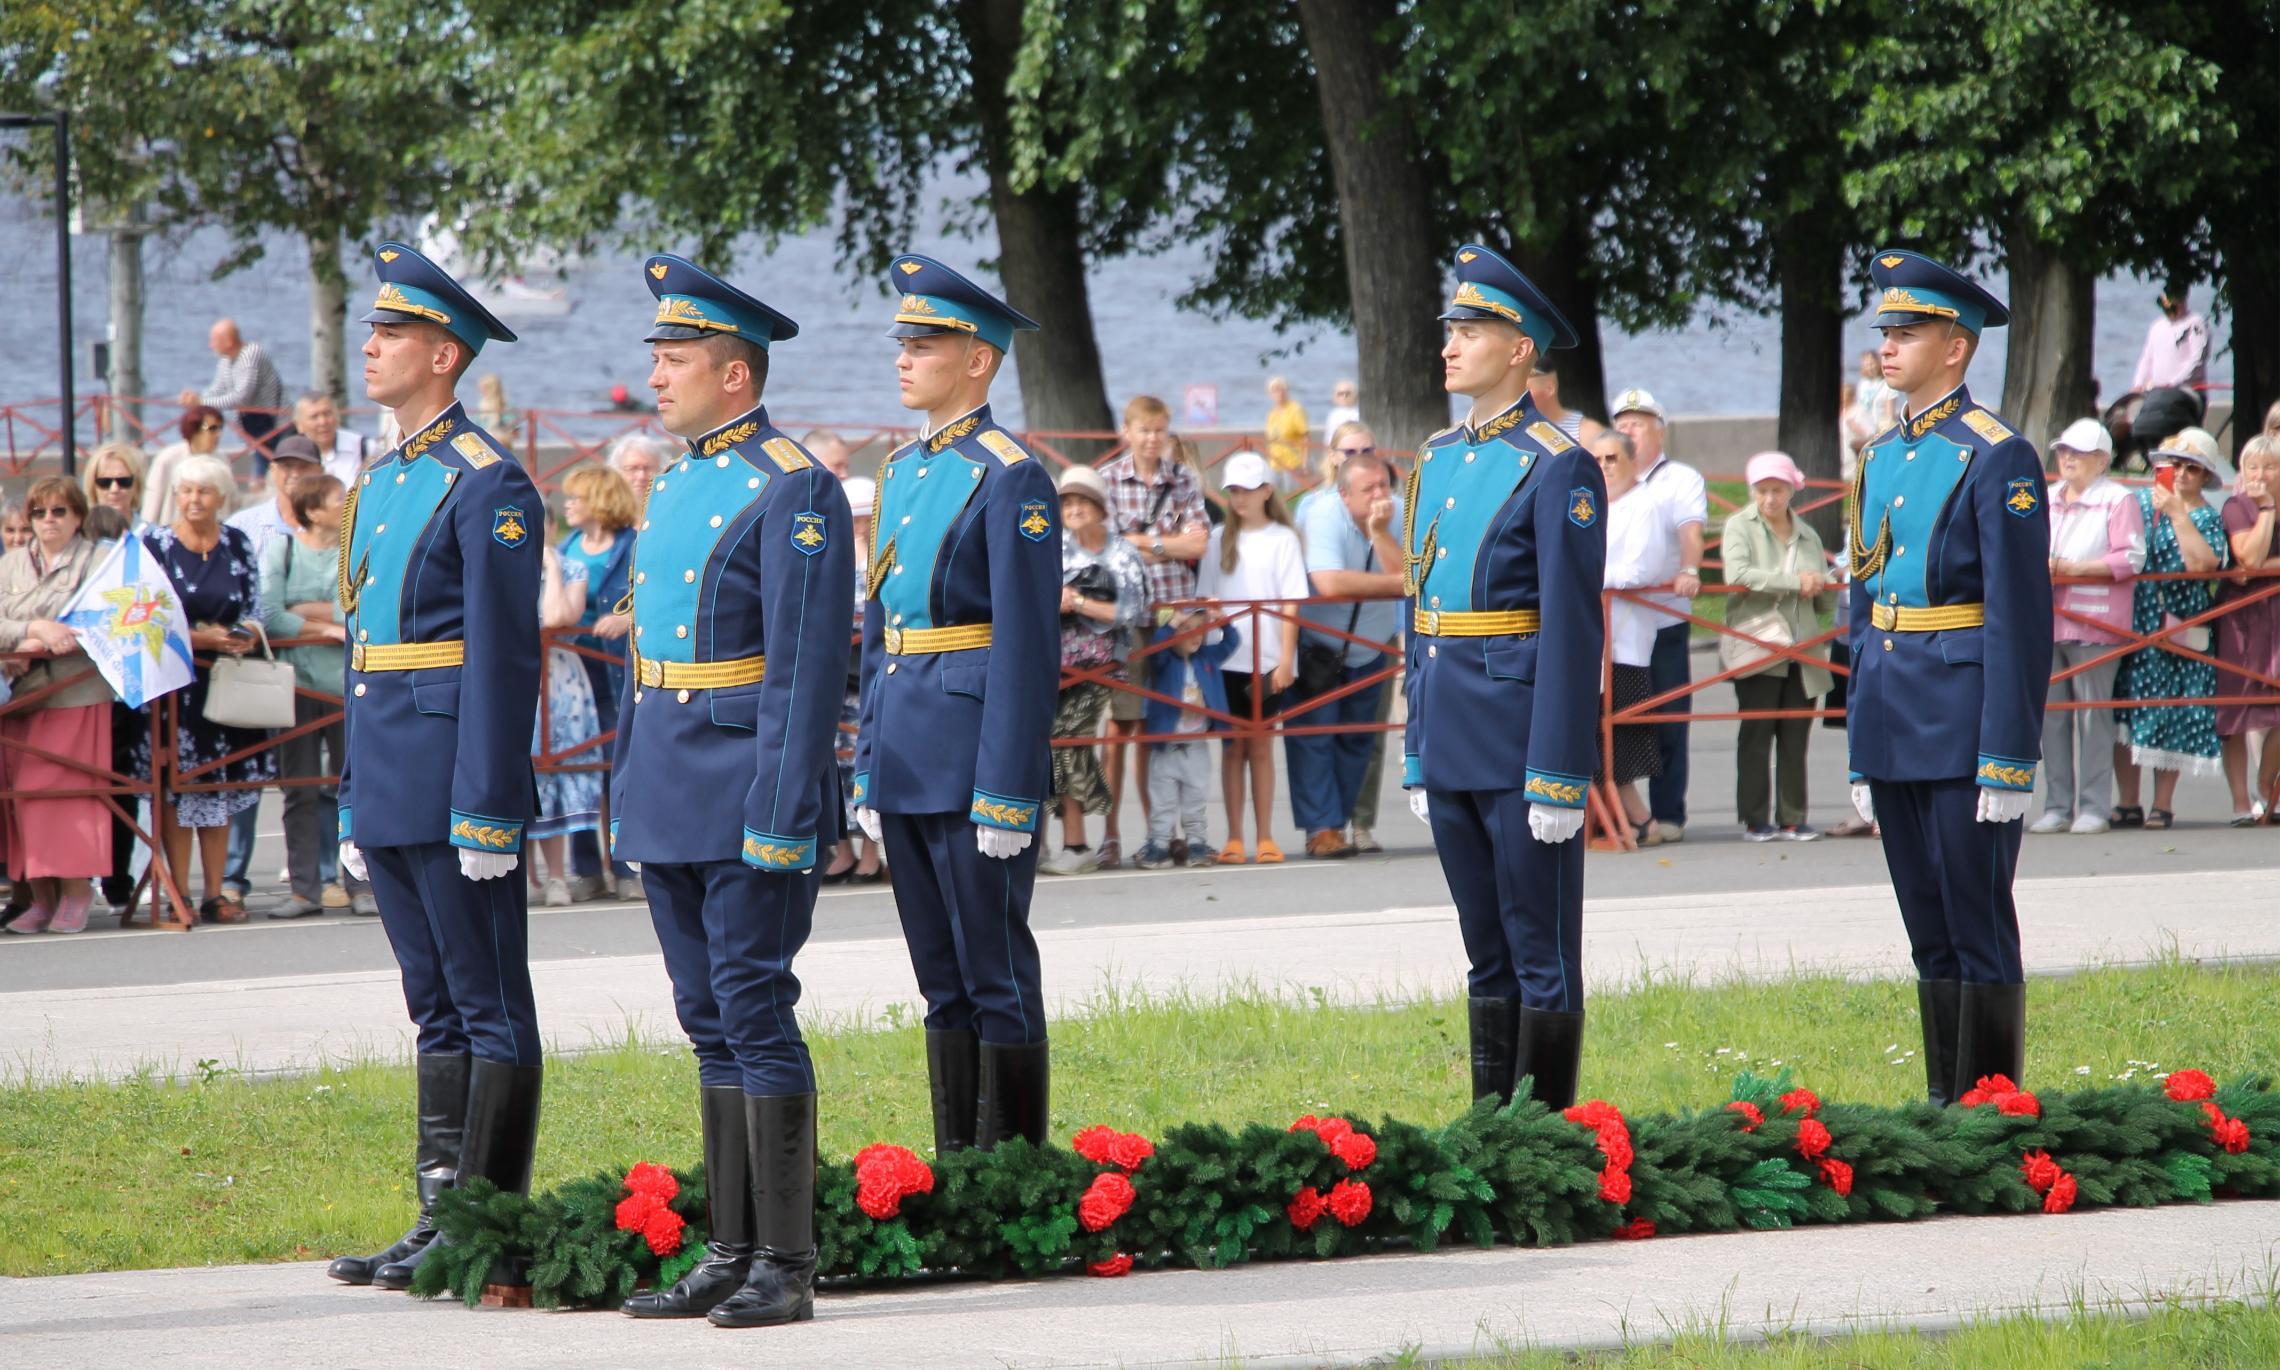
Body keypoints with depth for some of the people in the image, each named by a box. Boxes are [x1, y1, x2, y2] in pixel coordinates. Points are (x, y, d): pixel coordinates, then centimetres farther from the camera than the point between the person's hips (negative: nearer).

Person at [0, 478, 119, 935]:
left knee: (71, 793, -11)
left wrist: (48, 643, -16)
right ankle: (41, 897, 2)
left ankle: (76, 893, -7)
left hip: (78, 694, -4)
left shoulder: (97, 562, 4)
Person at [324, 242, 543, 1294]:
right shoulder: (378, 485, 17)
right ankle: (437, 1221, 14)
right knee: (437, 1008, 11)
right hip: (387, 790, 9)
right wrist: (355, 807, 19)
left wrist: (487, 811, -19)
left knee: (490, 1010, -3)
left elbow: (504, 658, -15)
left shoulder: (487, 485, -11)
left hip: (455, 788, -9)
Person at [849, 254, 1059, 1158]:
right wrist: (868, 766, 15)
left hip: (975, 758, -8)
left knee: (998, 977, -3)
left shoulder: (1010, 481, -11)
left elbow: (1027, 649, -15)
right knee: (942, 981, 11)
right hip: (904, 755, 8)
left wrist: (1008, 794, -18)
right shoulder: (902, 471, 15)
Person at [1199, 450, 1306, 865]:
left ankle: (1265, 838, 5)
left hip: (1267, 660, -2)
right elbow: (1205, 598, 9)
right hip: (1226, 660, 2)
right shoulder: (1220, 539, 9)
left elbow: (1290, 604, -2)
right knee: (1233, 747, 2)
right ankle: (1234, 839, 3)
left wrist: (1286, 658, -8)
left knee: (1261, 746, 1)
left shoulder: (1282, 539, 2)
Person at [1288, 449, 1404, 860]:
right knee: (1313, 732, -12)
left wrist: (1380, 532, -34)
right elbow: (1329, 583, -37)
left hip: (1368, 650, 4)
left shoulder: (1401, 515, -12)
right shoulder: (1324, 514, -25)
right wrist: (1396, 583, -30)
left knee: (1357, 739, 7)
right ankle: (1320, 828, -12)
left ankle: (1337, 824, 16)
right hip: (1316, 645, -4)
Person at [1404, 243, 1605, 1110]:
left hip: (1523, 742, -7)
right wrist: (1417, 757, 16)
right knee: (1486, 955, 12)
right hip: (1454, 747, 7)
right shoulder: (1436, 461, 14)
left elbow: (1573, 632, -14)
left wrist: (1558, 776, -17)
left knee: (1542, 955, -1)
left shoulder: (1558, 470, -10)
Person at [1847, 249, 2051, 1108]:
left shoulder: (1997, 458, -10)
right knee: (1929, 937, 11)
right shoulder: (1880, 461, 14)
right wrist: (1861, 753, 16)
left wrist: (2009, 762, -17)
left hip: (1965, 729, -8)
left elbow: (2020, 617, -13)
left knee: (1979, 932, -4)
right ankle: (1942, 1109, 16)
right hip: (1895, 728, 8)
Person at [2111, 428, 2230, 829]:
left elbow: (2202, 563, -15)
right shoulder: (2138, 502, 10)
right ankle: (2127, 803, 6)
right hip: (2130, 626, 2)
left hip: (2177, 629, -2)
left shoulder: (2207, 517, 3)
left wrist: (2177, 512, -14)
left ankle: (2162, 805, 8)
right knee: (2124, 715, 0)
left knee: (2170, 720, 0)